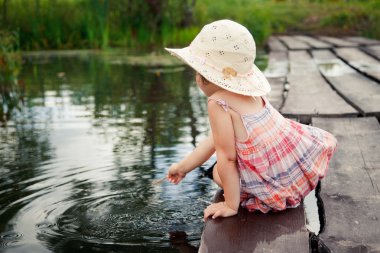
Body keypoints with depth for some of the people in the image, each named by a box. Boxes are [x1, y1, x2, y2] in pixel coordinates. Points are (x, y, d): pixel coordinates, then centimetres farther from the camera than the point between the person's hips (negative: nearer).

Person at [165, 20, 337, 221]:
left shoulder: (218, 103, -17)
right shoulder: (251, 95, 10)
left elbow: (227, 157, -15)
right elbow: (214, 140, 19)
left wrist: (231, 205, -5)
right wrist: (183, 167, 28)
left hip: (280, 187, -8)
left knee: (218, 172, 15)